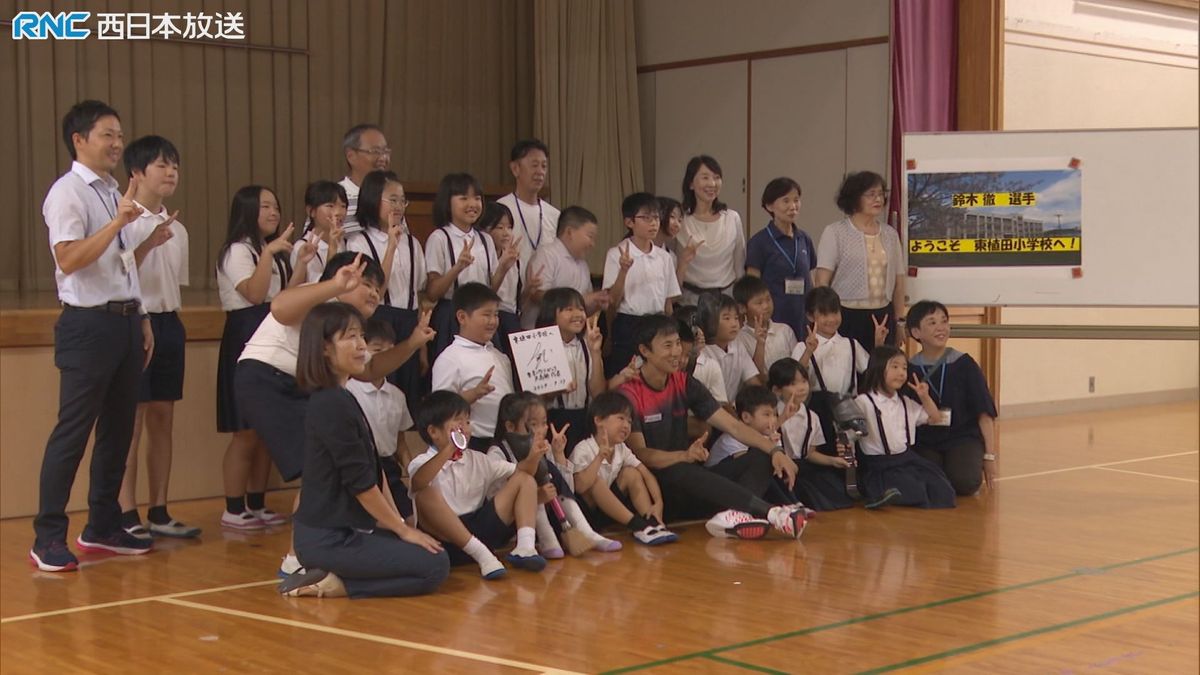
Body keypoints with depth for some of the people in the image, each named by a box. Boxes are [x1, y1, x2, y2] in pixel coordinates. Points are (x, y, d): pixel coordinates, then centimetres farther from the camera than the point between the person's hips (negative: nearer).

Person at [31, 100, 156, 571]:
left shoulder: (115, 194, 16)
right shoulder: (68, 192, -9)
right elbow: (68, 259, -21)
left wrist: (142, 319, 17)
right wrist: (118, 222, -26)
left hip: (125, 321, 9)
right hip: (89, 324, -8)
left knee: (118, 428, 13)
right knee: (73, 431, -7)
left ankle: (103, 527, 24)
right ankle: (48, 538, -1)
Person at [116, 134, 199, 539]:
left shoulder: (177, 230, 13)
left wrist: (176, 325, 13)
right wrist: (148, 243, -24)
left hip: (169, 323, 7)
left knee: (163, 420, 10)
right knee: (131, 422, -6)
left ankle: (159, 512, 17)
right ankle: (127, 516, 0)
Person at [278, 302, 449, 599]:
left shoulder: (342, 399, 14)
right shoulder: (331, 405, -17)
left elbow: (374, 471, 14)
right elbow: (360, 482, -16)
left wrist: (399, 524, 7)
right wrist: (402, 529, -6)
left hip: (344, 530, 10)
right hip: (328, 538, -10)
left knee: (428, 551, 12)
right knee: (435, 565, -10)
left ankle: (330, 576, 7)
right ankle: (334, 585, -8)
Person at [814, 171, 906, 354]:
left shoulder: (890, 234, 12)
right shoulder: (835, 233, -2)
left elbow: (898, 283, 16)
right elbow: (822, 282, -5)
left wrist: (900, 322, 13)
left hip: (883, 318, 4)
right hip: (847, 318, -4)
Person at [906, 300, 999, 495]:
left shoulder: (963, 364, -2)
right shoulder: (910, 368, 2)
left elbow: (984, 413, 0)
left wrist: (989, 455, -2)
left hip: (964, 438, -1)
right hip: (924, 443, 1)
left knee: (963, 481, -29)